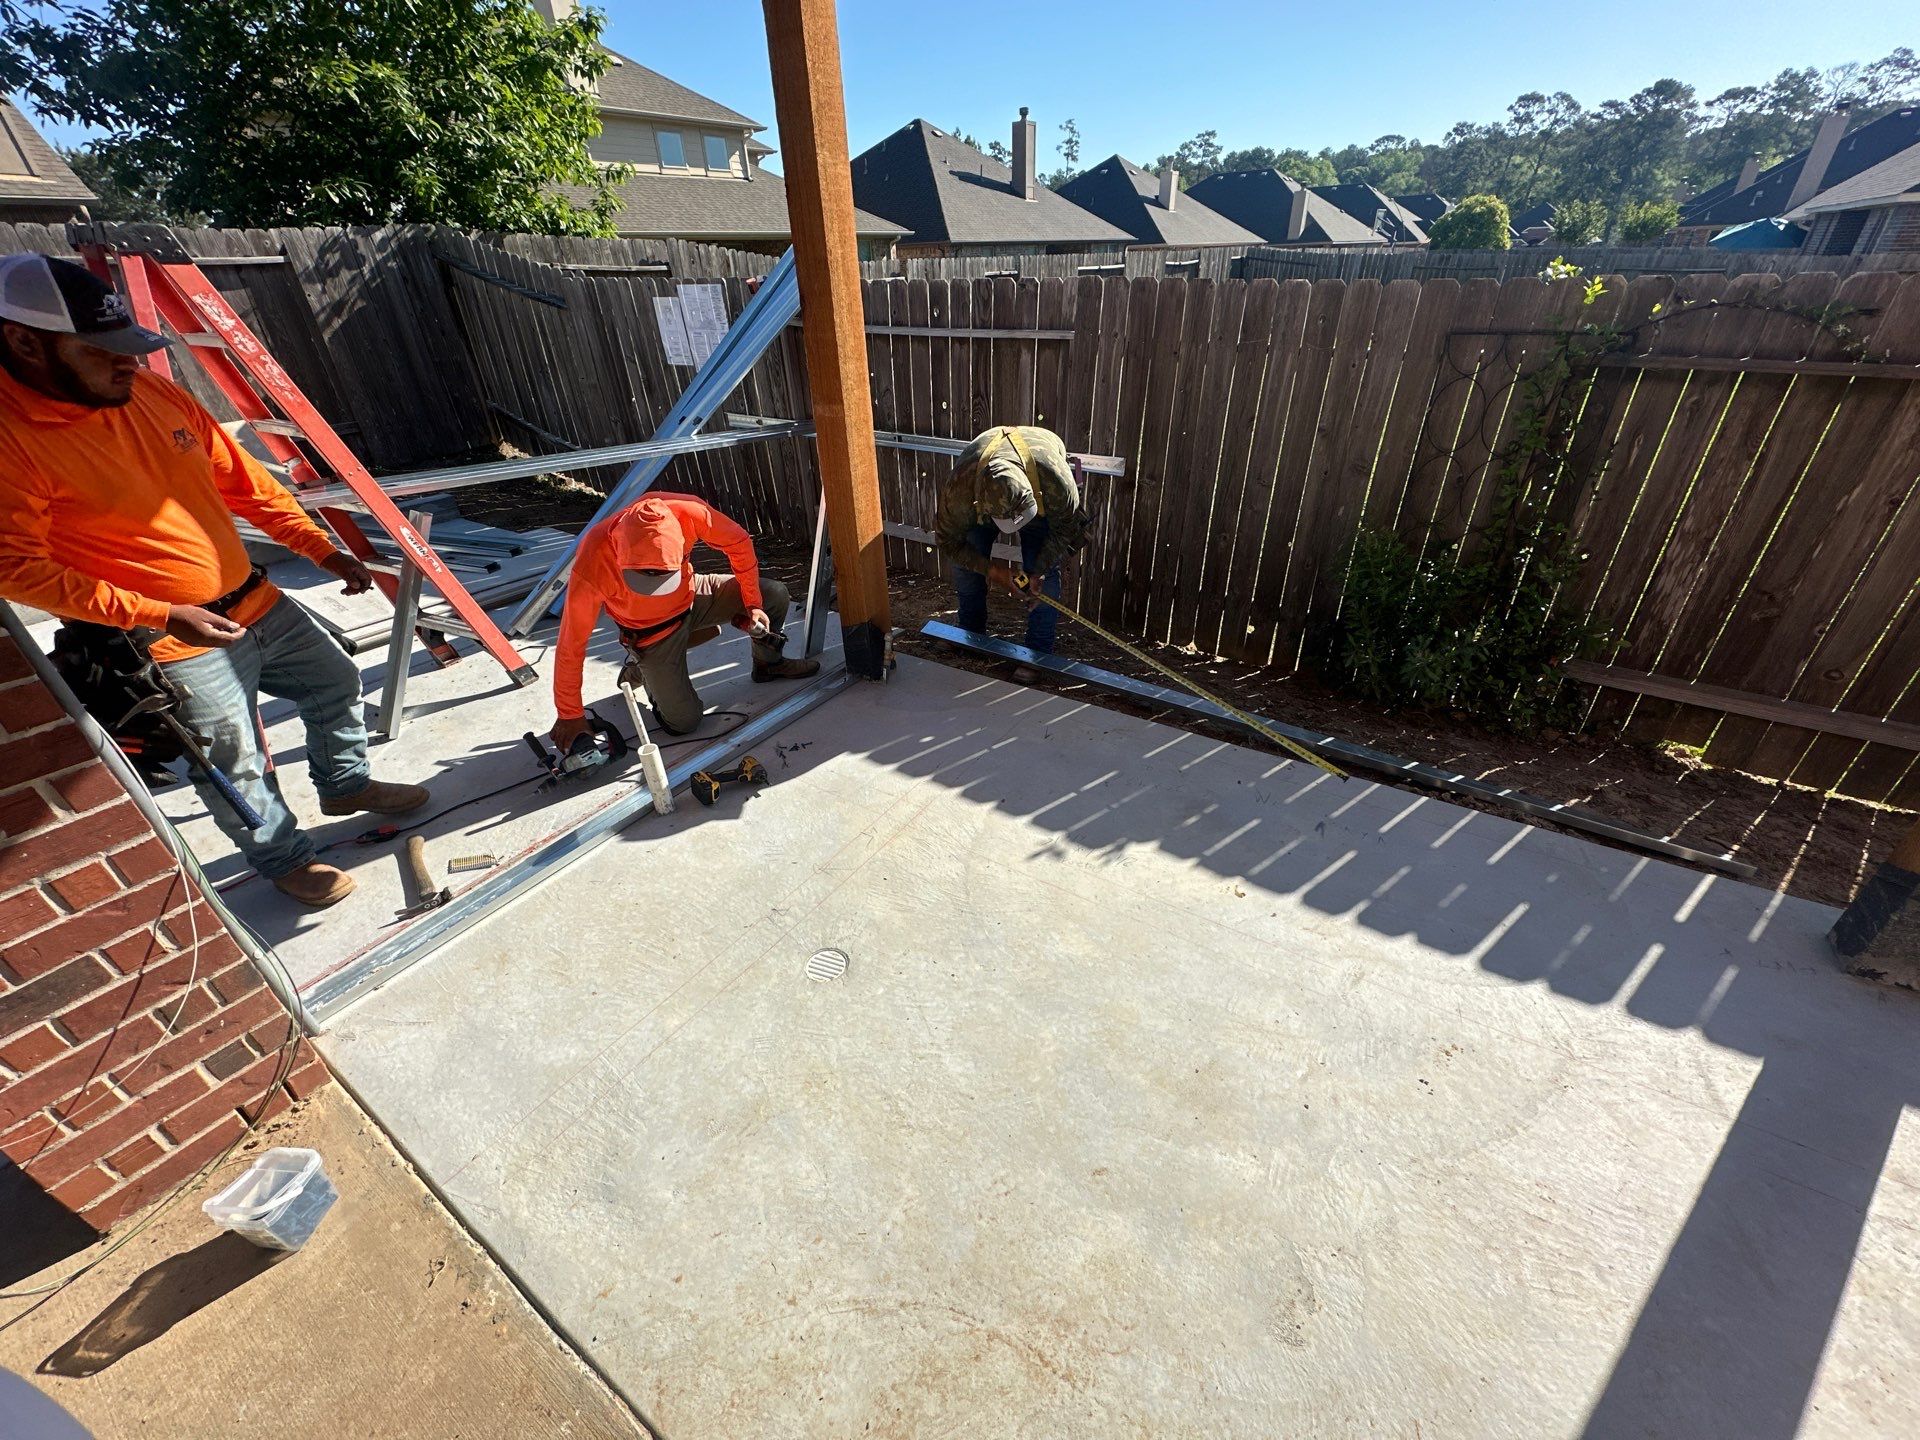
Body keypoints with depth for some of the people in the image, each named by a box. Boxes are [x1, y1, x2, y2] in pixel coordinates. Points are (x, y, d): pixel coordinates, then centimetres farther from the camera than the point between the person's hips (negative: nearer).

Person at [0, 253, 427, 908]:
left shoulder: (152, 392, 0)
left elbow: (242, 480, 9)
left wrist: (323, 549, 5)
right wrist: (163, 615, -23)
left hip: (257, 601, 7)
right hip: (178, 644, -6)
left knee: (337, 684, 19)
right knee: (238, 768, 5)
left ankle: (345, 785, 42)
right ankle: (285, 860, 29)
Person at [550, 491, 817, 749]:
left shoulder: (688, 512, -33)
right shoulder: (590, 570, -37)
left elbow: (739, 543, -13)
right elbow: (571, 645, -25)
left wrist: (753, 604, -11)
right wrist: (570, 715, -16)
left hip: (691, 597, 3)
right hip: (652, 632, -3)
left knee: (775, 595, -10)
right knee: (684, 722, -5)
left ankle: (768, 663, 19)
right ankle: (638, 669, 24)